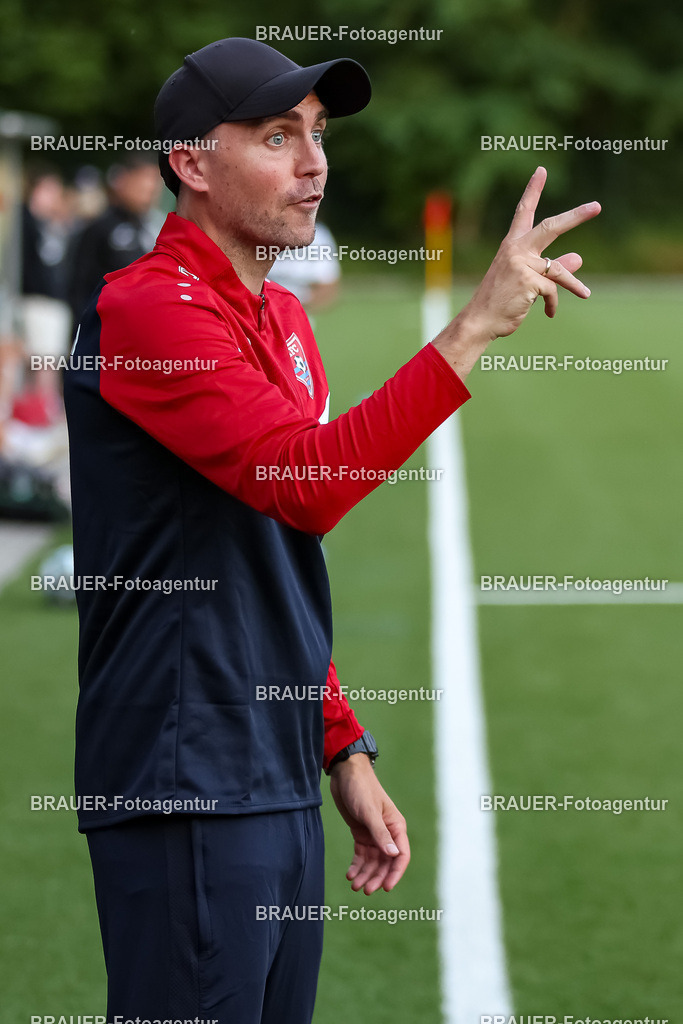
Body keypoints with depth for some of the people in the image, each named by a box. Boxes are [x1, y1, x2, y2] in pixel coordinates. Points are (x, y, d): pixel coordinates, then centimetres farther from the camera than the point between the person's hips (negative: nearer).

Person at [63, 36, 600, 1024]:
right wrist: (475, 325, -28)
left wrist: (344, 752, 17)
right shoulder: (148, 306, -13)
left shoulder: (282, 320, 16)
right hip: (187, 799, -9)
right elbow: (305, 481, -26)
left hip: (283, 785, 9)